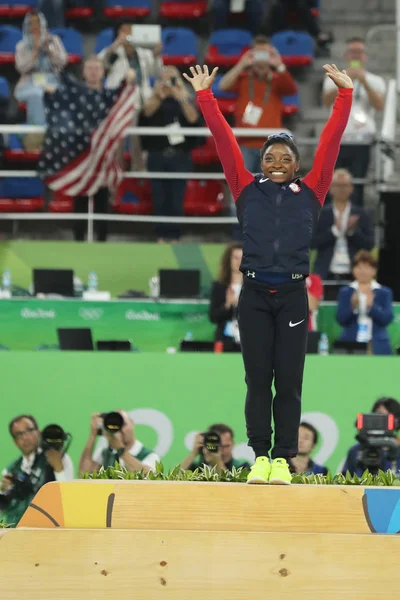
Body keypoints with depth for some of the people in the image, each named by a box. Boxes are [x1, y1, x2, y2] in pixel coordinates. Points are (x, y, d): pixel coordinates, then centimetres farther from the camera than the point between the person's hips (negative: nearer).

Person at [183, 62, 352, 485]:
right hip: (254, 295, 0)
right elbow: (223, 139, 8)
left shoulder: (310, 192, 9)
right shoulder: (247, 190, 9)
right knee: (257, 379, 1)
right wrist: (205, 96, 6)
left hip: (293, 295, 0)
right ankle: (260, 457, 3)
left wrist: (345, 95, 4)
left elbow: (330, 142, 7)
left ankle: (283, 460, 2)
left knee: (289, 381, 0)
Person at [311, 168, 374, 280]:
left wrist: (353, 231, -15)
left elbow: (369, 245, 2)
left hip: (352, 275, 0)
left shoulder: (361, 214, 8)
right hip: (326, 275, 0)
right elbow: (313, 243, -2)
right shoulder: (320, 213, 7)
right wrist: (334, 230, -14)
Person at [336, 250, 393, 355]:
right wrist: (353, 307, -17)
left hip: (377, 347, 0)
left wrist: (371, 306, -18)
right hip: (351, 344, 0)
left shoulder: (384, 293, 8)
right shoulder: (345, 292, 10)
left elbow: (387, 319, -2)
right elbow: (340, 319, 1)